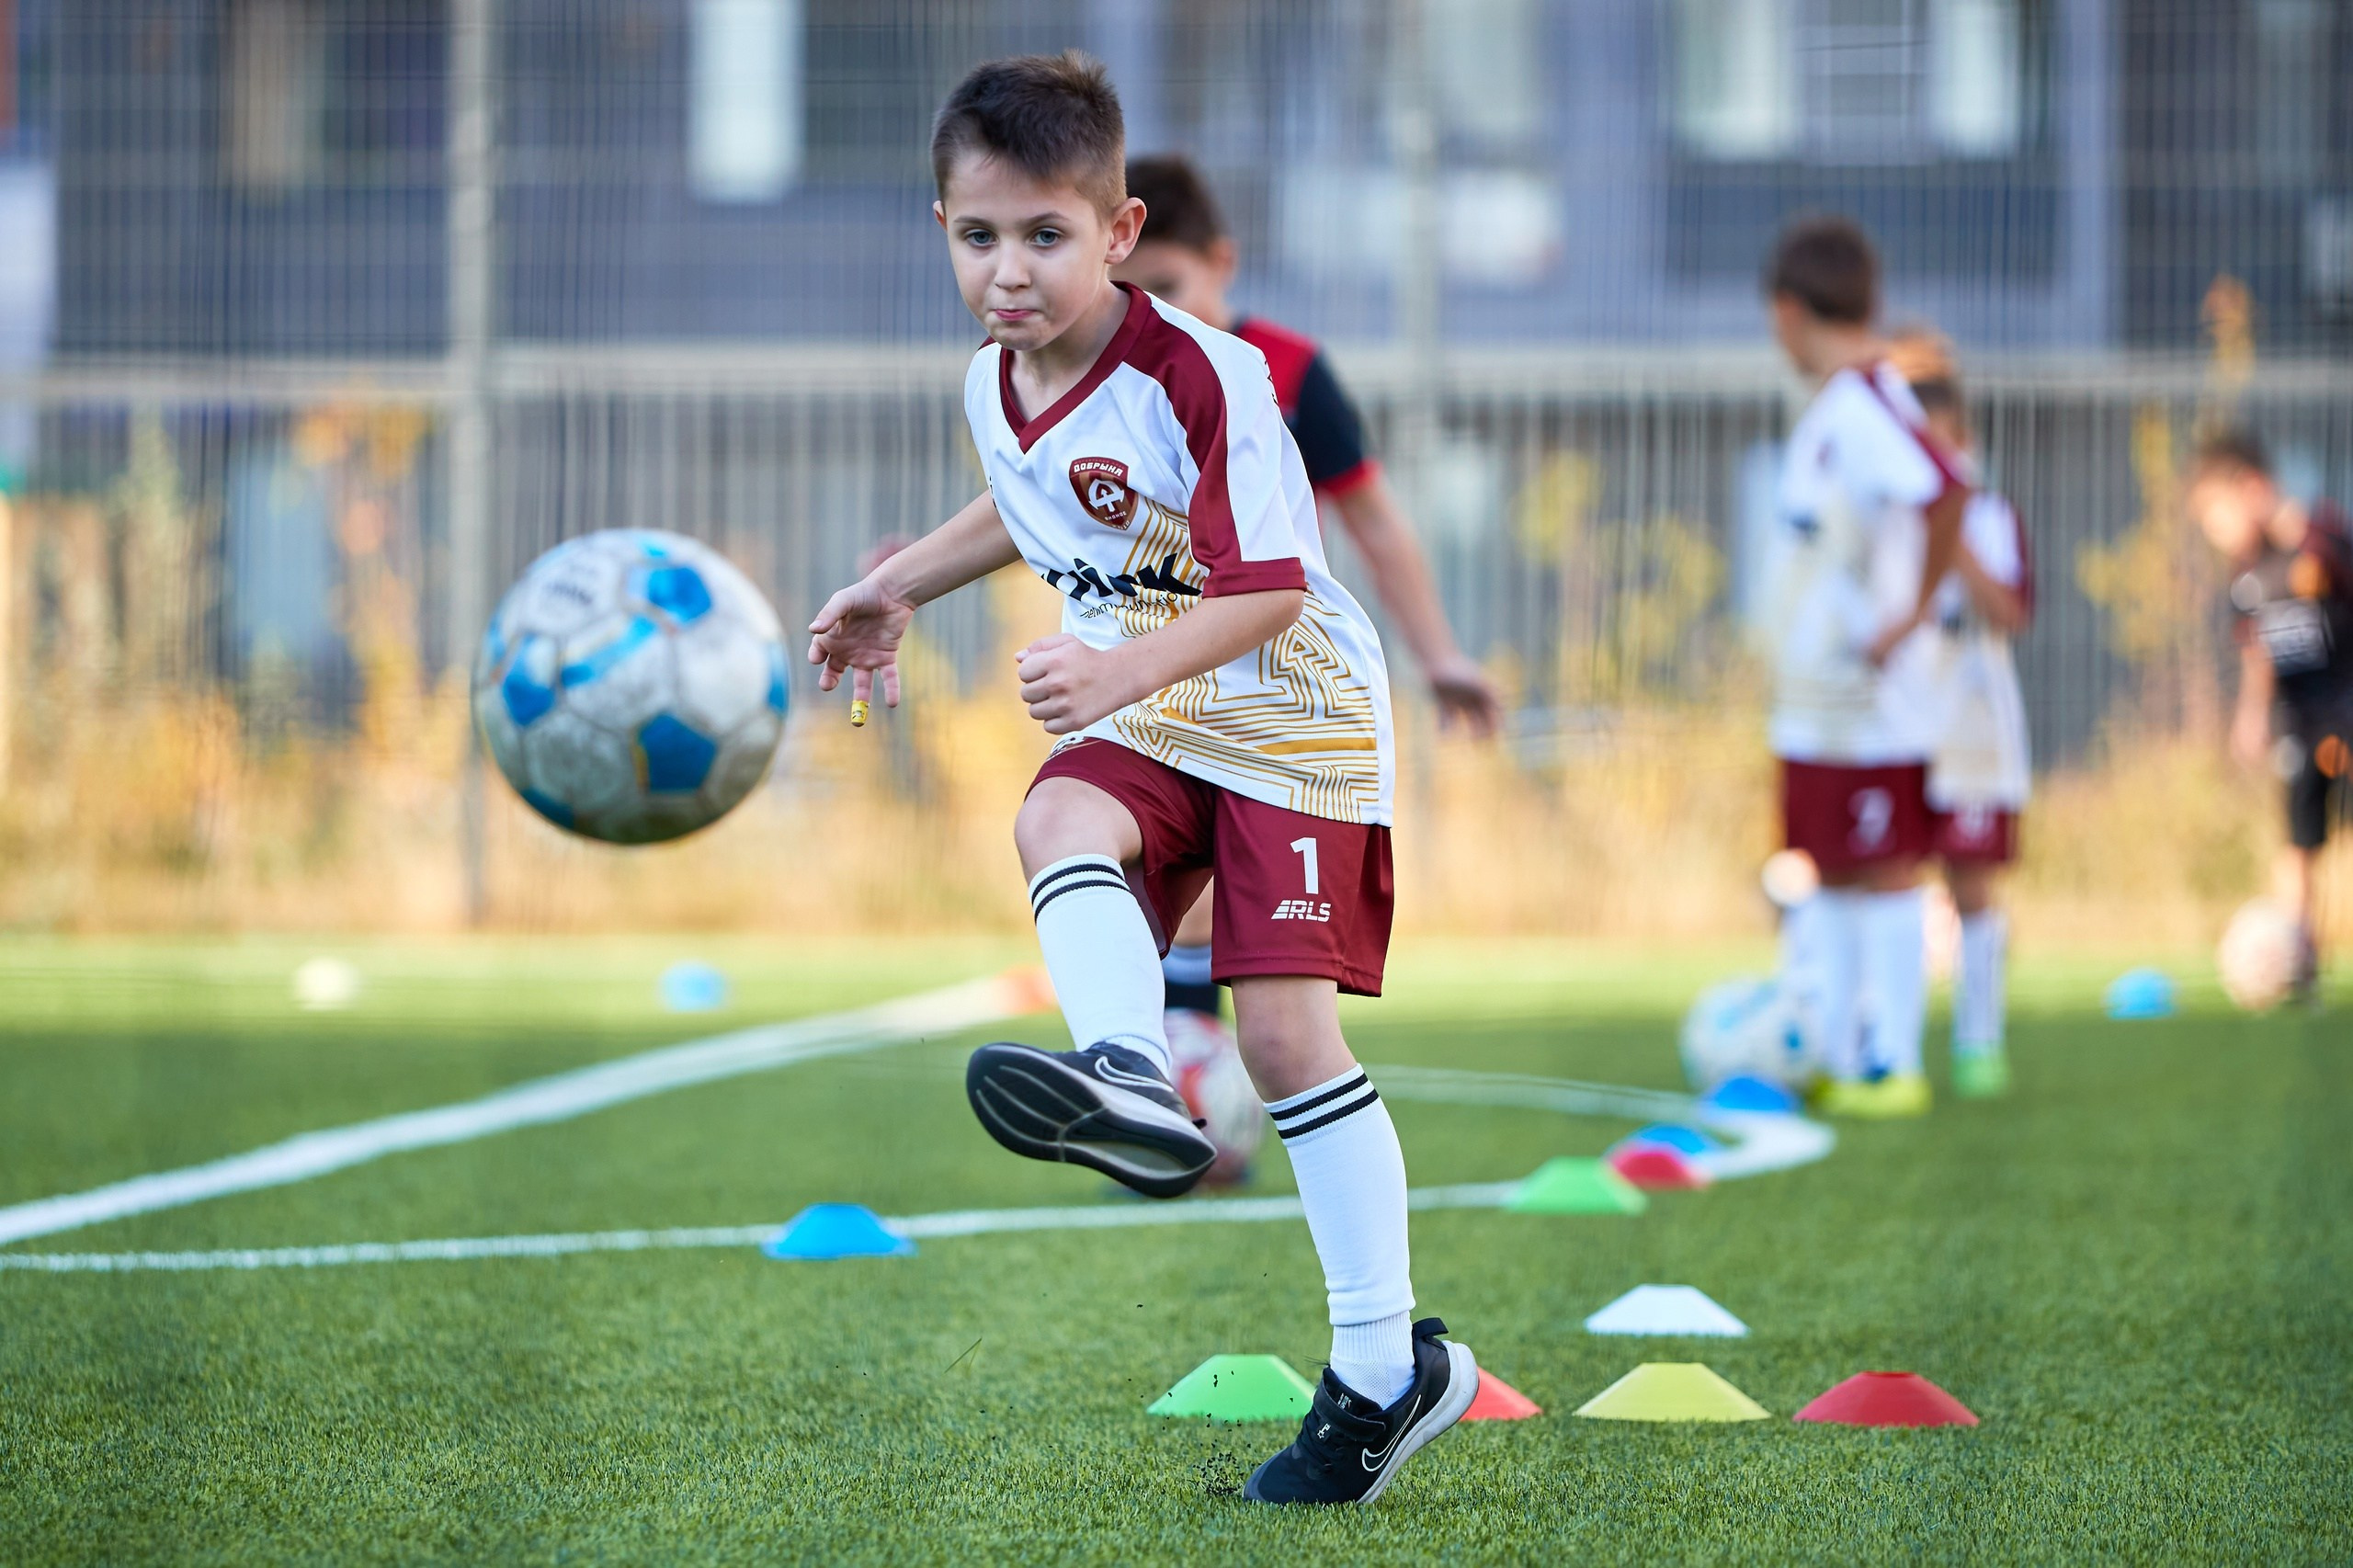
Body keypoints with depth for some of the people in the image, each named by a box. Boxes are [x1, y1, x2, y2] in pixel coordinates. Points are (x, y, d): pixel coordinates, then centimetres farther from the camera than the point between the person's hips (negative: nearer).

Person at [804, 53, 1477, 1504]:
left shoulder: (1199, 378, -22)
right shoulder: (996, 388, 2)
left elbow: (1270, 591, -24)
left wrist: (1126, 669, -37)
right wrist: (898, 591, 25)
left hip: (1294, 716, -6)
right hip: (1146, 723, 6)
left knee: (1286, 1024, -11)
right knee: (1056, 824, -28)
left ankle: (1387, 1365, -5)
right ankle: (1131, 1084, -53)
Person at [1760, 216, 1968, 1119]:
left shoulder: (1863, 408, -18)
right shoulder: (1837, 406, 13)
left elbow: (1942, 494, -34)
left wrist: (1912, 614, -25)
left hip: (1869, 702, -10)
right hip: (1816, 702, 10)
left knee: (1885, 875, -3)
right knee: (1833, 875, 14)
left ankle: (1895, 1068, 1)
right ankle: (1836, 1058, 20)